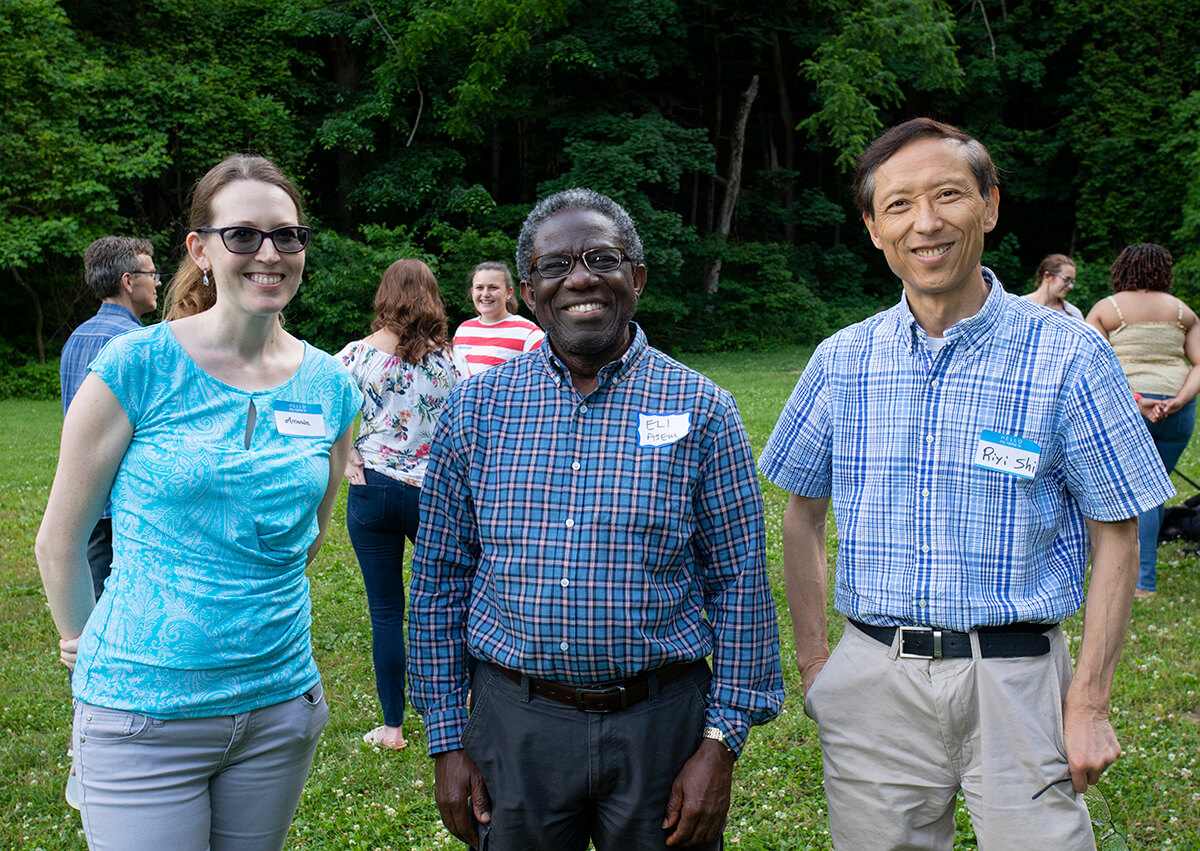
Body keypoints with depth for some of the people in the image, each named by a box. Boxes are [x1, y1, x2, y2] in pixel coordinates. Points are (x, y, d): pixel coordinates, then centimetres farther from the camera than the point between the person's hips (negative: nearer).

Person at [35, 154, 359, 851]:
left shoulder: (330, 386, 2)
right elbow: (60, 539, -1)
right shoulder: (138, 367, -10)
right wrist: (93, 647, 10)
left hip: (281, 704, 4)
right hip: (144, 712, -4)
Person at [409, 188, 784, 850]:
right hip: (513, 722, 1)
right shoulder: (474, 409, 1)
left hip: (661, 722, -1)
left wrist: (720, 743, -6)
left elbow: (740, 582, -2)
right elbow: (440, 579, 5)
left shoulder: (700, 410, -3)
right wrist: (447, 741, 3)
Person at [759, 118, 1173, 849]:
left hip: (1016, 679, -2)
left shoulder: (1067, 355, -6)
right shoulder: (842, 360, 2)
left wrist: (1090, 702, -7)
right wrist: (814, 660, 4)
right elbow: (804, 514, 11)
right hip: (874, 680, 2)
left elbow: (1116, 536, -3)